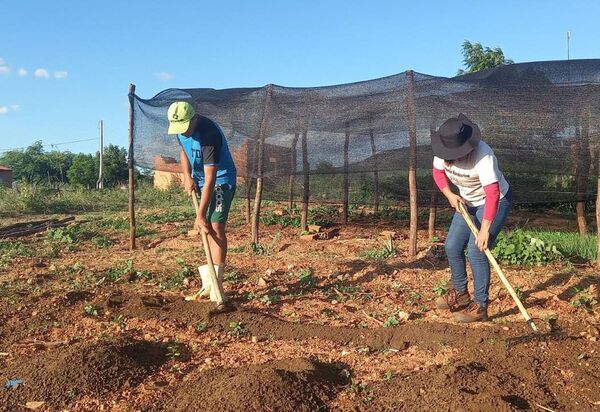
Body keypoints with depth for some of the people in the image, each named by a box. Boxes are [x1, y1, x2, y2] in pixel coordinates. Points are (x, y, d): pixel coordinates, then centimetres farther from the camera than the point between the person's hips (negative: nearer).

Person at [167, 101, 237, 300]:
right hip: (198, 180, 7)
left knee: (215, 227, -16)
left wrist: (200, 215, -32)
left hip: (221, 181, -7)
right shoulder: (180, 128, -8)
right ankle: (209, 281, 16)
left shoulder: (208, 134, -32)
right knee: (206, 228, 8)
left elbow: (210, 180, -33)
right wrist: (187, 175, -3)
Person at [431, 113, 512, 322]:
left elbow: (493, 193, -41)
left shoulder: (483, 155, -36)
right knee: (452, 246, 7)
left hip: (496, 201, -7)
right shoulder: (444, 150, -16)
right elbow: (438, 171, 3)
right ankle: (460, 294, 26)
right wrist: (449, 194, -13)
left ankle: (480, 307, -4)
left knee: (476, 250, -15)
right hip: (468, 202, 7)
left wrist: (485, 229, -45)